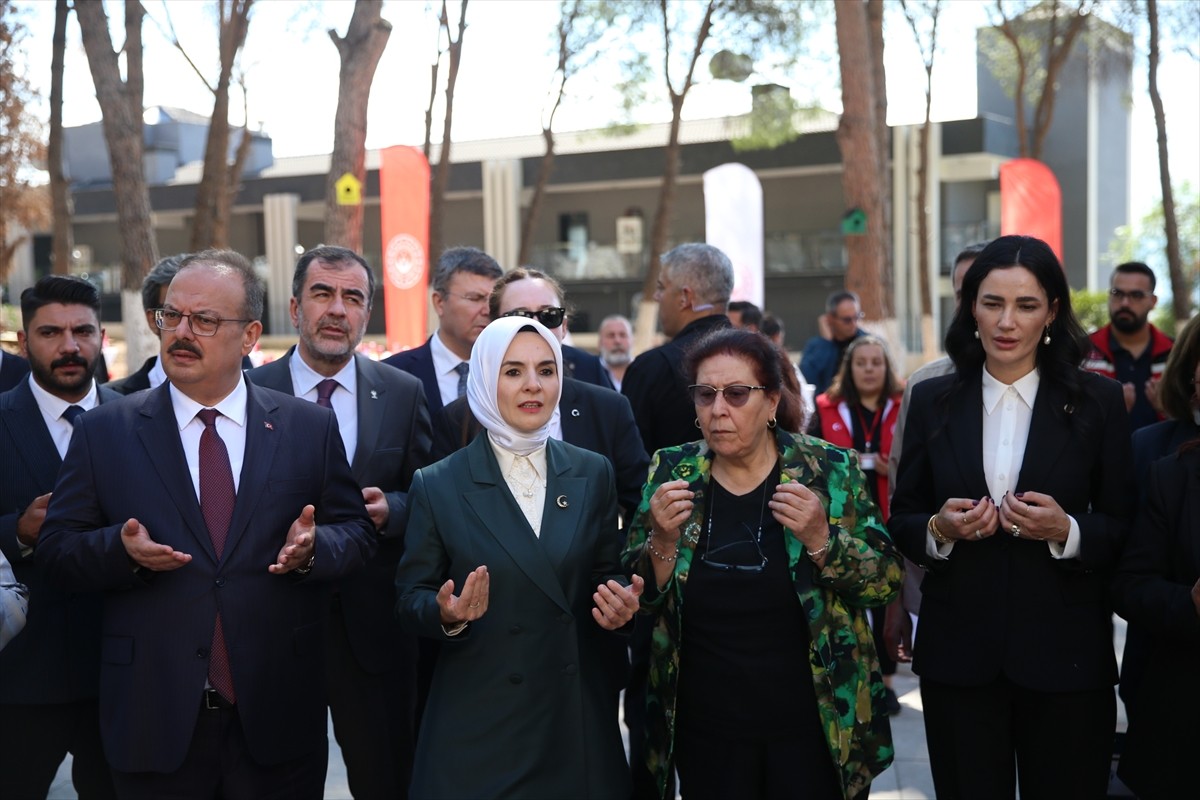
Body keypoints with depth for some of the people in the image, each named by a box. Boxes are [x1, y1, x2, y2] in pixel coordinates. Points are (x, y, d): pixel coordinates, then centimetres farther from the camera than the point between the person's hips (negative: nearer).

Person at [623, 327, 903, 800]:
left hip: (816, 726, -1)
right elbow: (637, 600, 0)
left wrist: (821, 539, -21)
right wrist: (663, 541, -19)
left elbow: (887, 580, -5)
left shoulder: (830, 470, -6)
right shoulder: (670, 473, -2)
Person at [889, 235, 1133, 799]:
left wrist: (1066, 530, -19)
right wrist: (940, 529, -15)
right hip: (956, 656, 1)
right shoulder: (933, 400, 2)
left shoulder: (1098, 401, -2)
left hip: (1066, 655, -1)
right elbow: (901, 523, 6)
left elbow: (1124, 530, 1)